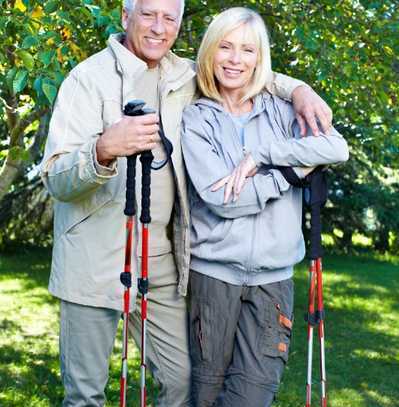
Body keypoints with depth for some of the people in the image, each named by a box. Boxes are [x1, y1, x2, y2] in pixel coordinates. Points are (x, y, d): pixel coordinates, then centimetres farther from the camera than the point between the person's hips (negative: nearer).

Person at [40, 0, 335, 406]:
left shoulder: (183, 76, 8)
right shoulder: (88, 77, -8)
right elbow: (56, 179, -16)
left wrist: (297, 88, 3)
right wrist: (104, 149, -37)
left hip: (160, 261, 5)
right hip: (96, 261, -4)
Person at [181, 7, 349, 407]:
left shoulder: (281, 111, 7)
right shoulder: (196, 119, 0)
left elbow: (337, 147, -10)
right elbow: (220, 199, -12)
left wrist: (260, 155, -15)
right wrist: (295, 168, -9)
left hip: (274, 274, 2)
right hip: (214, 271, -1)